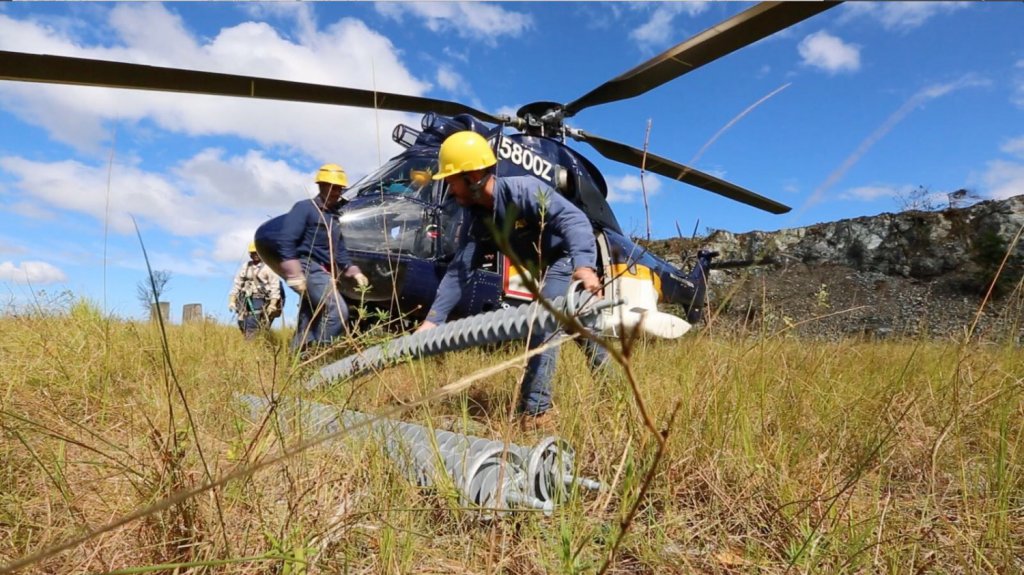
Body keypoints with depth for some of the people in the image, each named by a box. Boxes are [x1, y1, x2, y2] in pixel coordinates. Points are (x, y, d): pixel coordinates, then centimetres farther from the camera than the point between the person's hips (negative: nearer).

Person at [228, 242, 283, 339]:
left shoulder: (269, 267, -2)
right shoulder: (245, 266, 14)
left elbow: (275, 286, -8)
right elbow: (237, 283, 14)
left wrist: (273, 304, -15)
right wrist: (232, 300, 6)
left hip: (260, 299, -5)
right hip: (245, 300, 5)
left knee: (252, 326, -14)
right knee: (243, 324, 0)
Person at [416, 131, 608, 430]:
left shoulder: (523, 189, -30)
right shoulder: (474, 214, -8)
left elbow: (573, 219, -42)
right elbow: (459, 269, -10)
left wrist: (584, 265, -61)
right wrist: (433, 319, -17)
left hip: (571, 254, -9)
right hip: (543, 264, 9)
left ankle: (535, 409, -19)